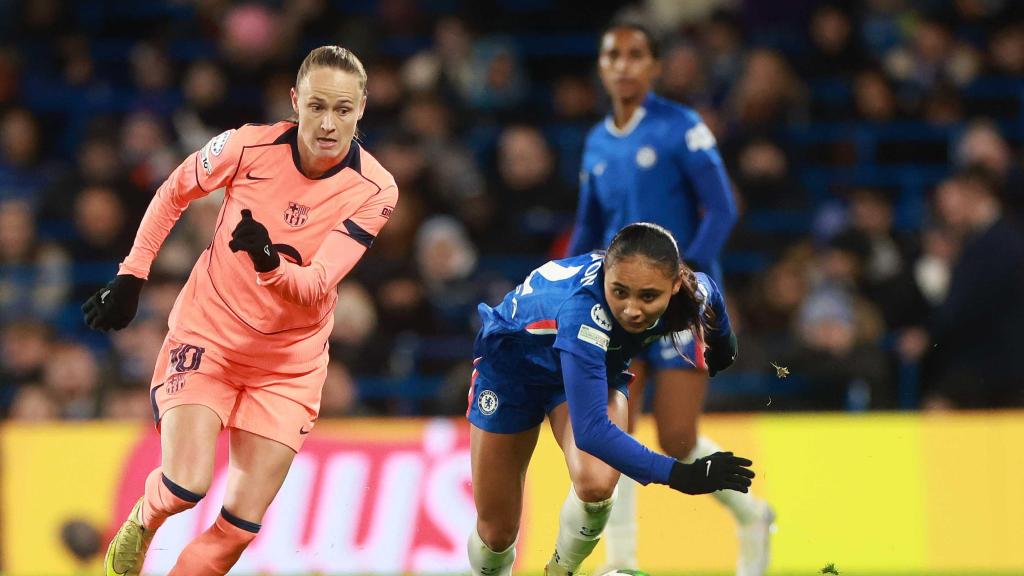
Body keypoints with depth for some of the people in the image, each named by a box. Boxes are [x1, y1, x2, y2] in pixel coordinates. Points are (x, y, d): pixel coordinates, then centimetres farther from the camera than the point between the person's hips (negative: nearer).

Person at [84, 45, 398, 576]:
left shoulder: (374, 189, -16)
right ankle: (142, 521, 14)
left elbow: (316, 287, -23)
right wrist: (131, 276, 4)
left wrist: (270, 263, -43)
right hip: (207, 334, -1)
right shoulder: (249, 147, -17)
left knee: (240, 525, -2)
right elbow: (173, 194, 3)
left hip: (288, 362, 2)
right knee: (186, 485, -20)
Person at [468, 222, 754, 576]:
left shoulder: (694, 291, -29)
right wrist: (679, 474, -55)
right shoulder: (584, 309, -46)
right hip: (510, 364, -3)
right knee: (496, 531, 2)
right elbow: (591, 431, -48)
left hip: (598, 367, 3)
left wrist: (723, 347, 19)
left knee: (597, 483, -26)